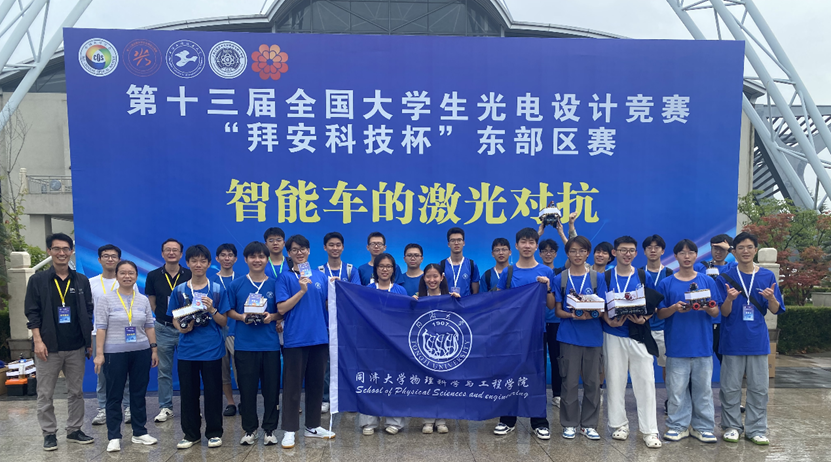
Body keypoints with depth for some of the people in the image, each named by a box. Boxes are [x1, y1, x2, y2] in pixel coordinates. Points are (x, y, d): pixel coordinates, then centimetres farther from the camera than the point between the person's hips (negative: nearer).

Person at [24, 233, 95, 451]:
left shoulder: (81, 281, 5)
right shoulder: (37, 280, -1)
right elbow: (32, 313, -3)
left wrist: (90, 341, 6)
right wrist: (38, 341, -11)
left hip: (76, 348, 2)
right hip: (49, 347, -2)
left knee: (76, 392, 10)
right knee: (45, 394, 6)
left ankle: (74, 430, 21)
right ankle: (49, 433, 18)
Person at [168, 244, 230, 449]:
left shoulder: (218, 290, 0)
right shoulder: (179, 290, 5)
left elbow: (223, 322, 2)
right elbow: (175, 319, 10)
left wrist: (212, 310, -16)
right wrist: (181, 328, -11)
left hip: (212, 349, -2)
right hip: (187, 350, 2)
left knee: (213, 392, 5)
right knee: (188, 393, 9)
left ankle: (214, 433, 19)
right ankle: (191, 434, 23)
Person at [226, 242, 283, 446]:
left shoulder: (275, 284, 5)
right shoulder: (236, 285, 4)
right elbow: (230, 311, 8)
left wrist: (272, 317, -12)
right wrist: (242, 317, -11)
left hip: (270, 344, 0)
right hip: (244, 345, 0)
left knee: (271, 388, 5)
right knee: (247, 388, 6)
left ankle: (269, 429, 18)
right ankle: (250, 429, 21)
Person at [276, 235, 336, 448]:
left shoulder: (320, 276, 9)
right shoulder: (285, 277, -3)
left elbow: (328, 304, 13)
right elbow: (281, 308, -11)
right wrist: (302, 290, -18)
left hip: (319, 337, 4)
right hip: (295, 339, -4)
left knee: (316, 383, 12)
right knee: (292, 385, 2)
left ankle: (313, 426, 25)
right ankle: (289, 430, 12)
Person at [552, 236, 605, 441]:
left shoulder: (597, 278, 5)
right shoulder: (560, 279, 3)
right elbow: (558, 311, 2)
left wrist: (591, 314, -18)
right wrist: (573, 315, -18)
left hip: (593, 336, 1)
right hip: (569, 336, -1)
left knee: (592, 382, 6)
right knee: (570, 382, 2)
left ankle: (588, 424, 19)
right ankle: (569, 423, 15)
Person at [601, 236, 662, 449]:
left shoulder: (644, 277, 6)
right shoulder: (606, 277, 3)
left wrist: (644, 318, -13)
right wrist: (609, 321, -16)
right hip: (613, 336, 0)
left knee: (645, 381, -2)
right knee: (615, 381, 5)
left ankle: (649, 430, 5)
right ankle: (619, 424, 18)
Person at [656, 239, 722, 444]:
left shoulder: (708, 281, 7)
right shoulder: (666, 283, 4)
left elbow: (716, 312, 7)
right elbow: (660, 313, 4)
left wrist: (708, 309, -15)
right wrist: (674, 308, -15)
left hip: (703, 344, 1)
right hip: (677, 345, -1)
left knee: (703, 388, 6)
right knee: (676, 388, 3)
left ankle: (703, 427, 18)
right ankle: (678, 426, 15)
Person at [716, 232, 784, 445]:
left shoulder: (767, 276, 4)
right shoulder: (725, 277, -2)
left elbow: (775, 310, 2)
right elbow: (724, 312, -4)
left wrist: (771, 298, -19)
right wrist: (729, 299, -25)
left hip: (758, 340, 2)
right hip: (733, 340, -1)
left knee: (759, 388, 7)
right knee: (731, 387, 6)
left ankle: (756, 429, 19)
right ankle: (732, 426, 19)